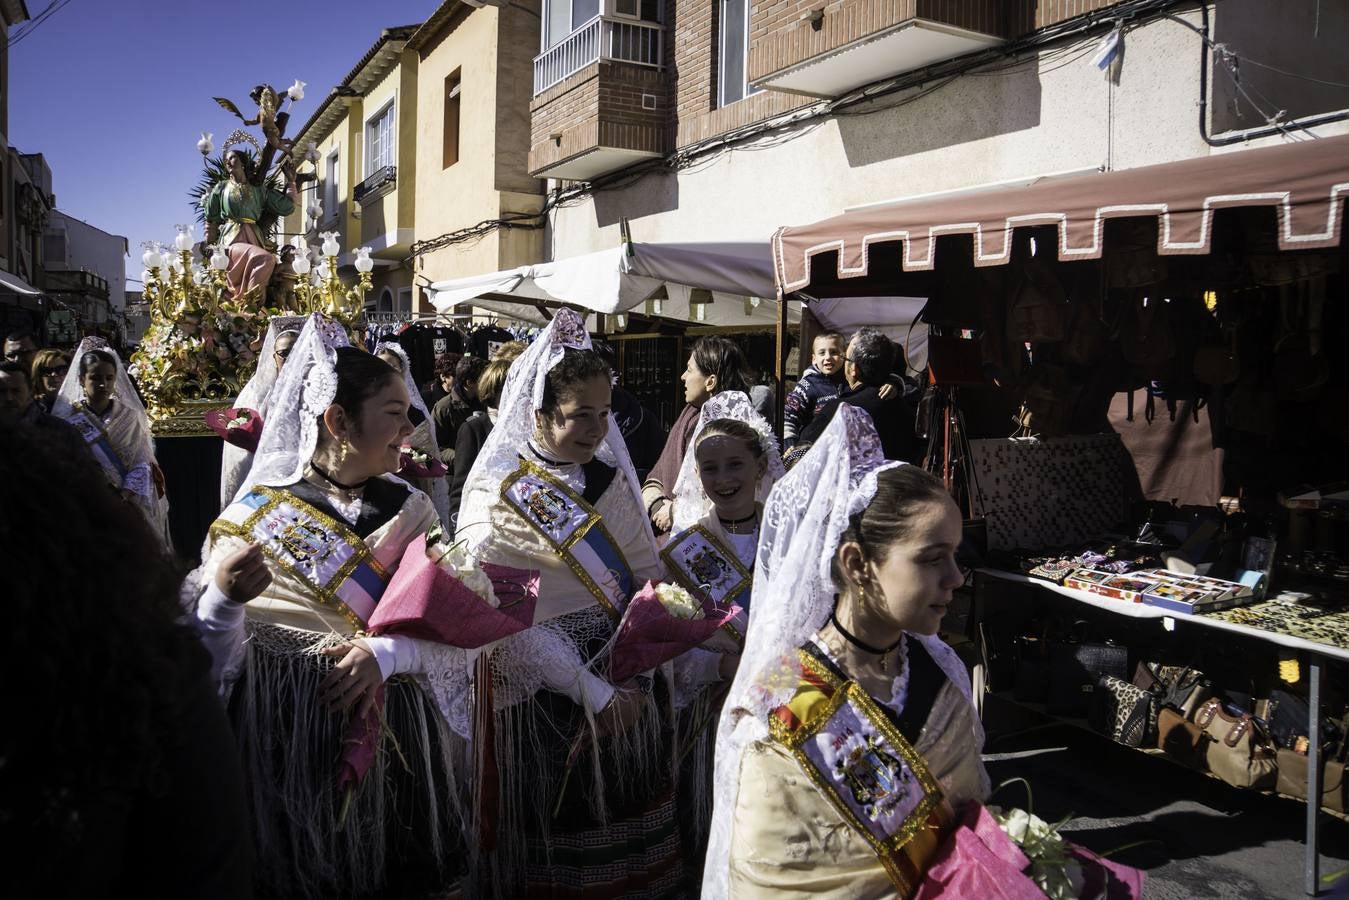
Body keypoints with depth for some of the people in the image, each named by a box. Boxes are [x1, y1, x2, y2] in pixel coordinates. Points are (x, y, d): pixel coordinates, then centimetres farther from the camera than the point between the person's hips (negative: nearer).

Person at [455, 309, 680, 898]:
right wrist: (594, 695, -18)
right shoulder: (496, 494, -12)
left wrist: (635, 680, -10)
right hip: (541, 697, -5)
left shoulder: (612, 478, 4)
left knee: (625, 842, 15)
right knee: (551, 849, 9)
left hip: (624, 689, 5)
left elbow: (648, 580, 3)